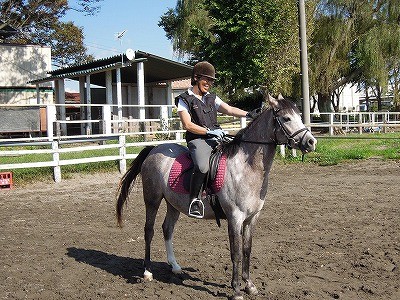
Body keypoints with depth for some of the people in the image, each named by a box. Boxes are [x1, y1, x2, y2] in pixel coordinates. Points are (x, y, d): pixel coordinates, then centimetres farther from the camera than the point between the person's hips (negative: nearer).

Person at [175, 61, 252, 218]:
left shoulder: (212, 98, 21)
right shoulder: (185, 99, 3)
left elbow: (229, 109, 9)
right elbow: (188, 125, -7)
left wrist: (247, 114, -8)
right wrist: (209, 131, -16)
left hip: (217, 137, 7)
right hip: (198, 139, -7)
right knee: (202, 167, -35)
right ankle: (194, 199, -15)